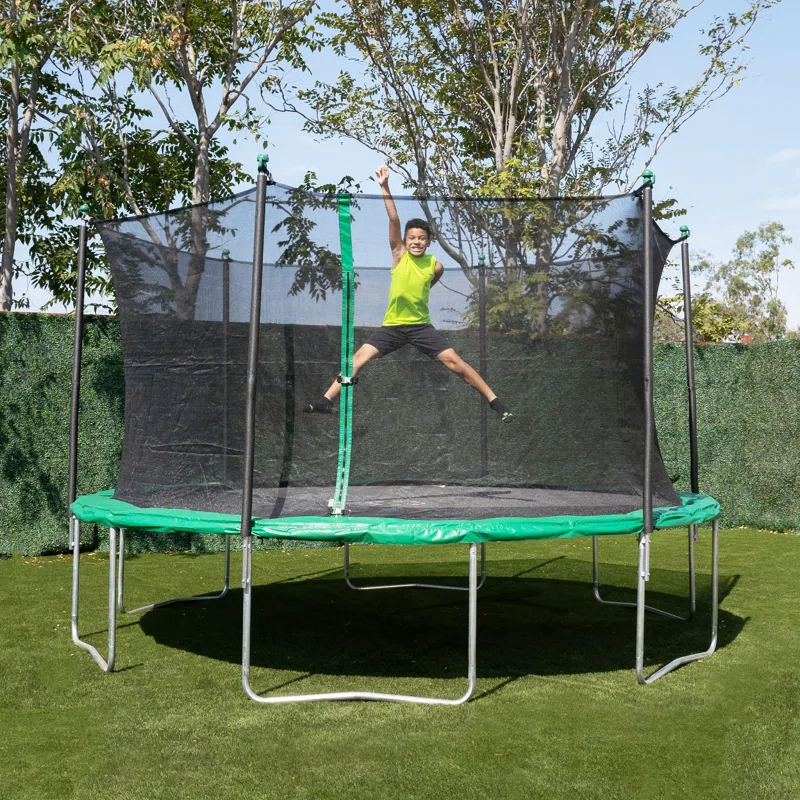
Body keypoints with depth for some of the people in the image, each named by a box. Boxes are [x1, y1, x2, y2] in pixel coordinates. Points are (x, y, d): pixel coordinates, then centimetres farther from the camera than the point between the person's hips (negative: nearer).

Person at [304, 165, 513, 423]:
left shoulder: (435, 266, -4)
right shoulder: (399, 254, -5)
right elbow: (394, 219, -16)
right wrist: (384, 187, -25)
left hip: (421, 326, -1)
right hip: (393, 326, 1)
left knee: (455, 361, -9)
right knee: (359, 358, -11)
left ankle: (495, 402, -1)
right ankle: (326, 401, -7)